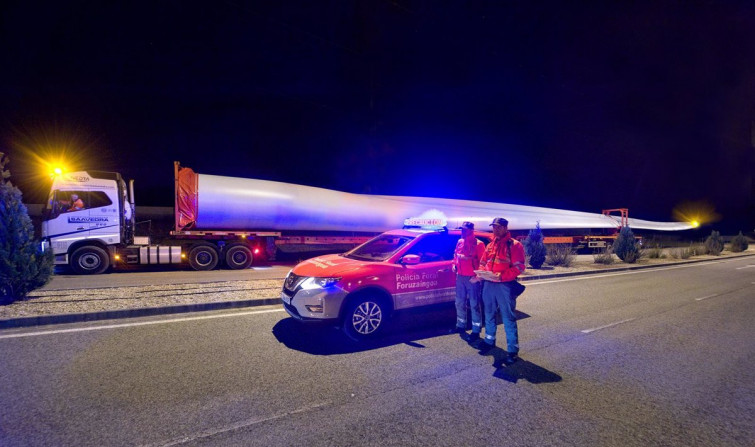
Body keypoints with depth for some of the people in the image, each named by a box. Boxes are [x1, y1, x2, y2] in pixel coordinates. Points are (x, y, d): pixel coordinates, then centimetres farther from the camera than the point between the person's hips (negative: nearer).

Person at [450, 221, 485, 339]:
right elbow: (455, 255, 21)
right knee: (459, 302, 16)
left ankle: (476, 331, 8)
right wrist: (454, 264, 4)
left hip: (472, 278, -7)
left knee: (474, 304, 0)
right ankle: (460, 325, 32)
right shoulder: (460, 242, 11)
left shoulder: (478, 244, -9)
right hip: (460, 276, 7)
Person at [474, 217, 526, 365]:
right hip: (488, 284, 7)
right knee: (489, 315, 18)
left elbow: (519, 267, -13)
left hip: (504, 286, -7)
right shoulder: (490, 245, 15)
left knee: (508, 318, -2)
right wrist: (481, 272, -2)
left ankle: (512, 350, 7)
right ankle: (489, 340, 35)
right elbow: (482, 262, 19)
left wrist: (502, 276, -24)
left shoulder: (515, 245, -6)